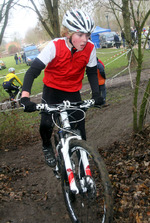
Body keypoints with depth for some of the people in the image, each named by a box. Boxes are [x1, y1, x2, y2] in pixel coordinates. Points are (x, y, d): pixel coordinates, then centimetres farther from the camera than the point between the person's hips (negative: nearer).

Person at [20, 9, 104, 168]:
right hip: (52, 90, -2)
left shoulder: (90, 49, -19)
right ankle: (47, 147, 18)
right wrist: (25, 97, -40)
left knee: (80, 127, -3)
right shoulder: (55, 46, -27)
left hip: (73, 92, 2)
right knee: (46, 123, -15)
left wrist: (96, 94, -17)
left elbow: (92, 72, -3)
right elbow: (33, 70, -28)